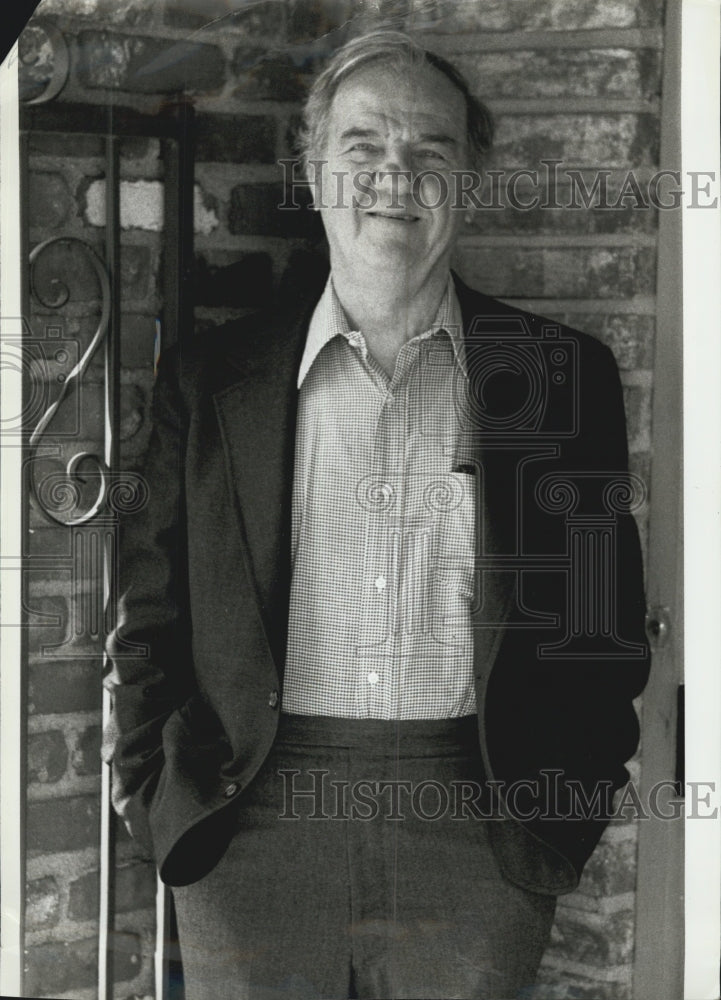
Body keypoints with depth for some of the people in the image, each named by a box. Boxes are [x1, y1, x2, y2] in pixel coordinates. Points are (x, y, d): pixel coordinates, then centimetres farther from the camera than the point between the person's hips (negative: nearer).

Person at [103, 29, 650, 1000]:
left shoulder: (563, 374, 5)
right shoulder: (208, 379, 6)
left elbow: (608, 621, 7)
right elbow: (149, 618, 8)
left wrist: (565, 810, 0)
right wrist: (164, 802, 0)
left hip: (480, 837, 0)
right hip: (254, 823, 0)